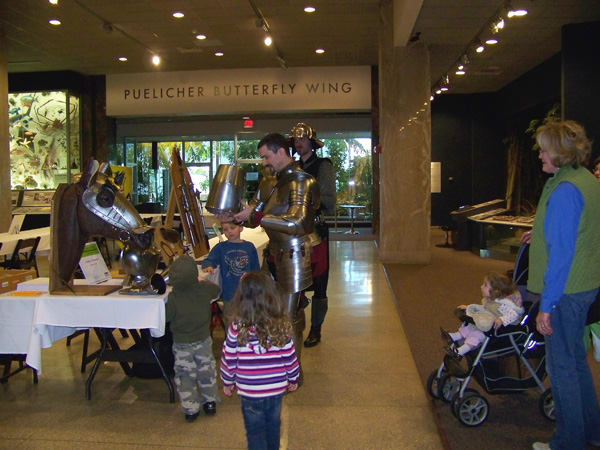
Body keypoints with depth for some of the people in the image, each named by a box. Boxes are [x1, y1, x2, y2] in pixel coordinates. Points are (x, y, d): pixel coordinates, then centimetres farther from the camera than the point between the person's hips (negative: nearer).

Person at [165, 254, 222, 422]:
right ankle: (210, 403, 33)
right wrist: (202, 280, 18)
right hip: (203, 340, 3)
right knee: (207, 371, 19)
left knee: (185, 376, 12)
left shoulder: (173, 297, -24)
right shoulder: (204, 288, -15)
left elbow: (167, 316, -12)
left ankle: (190, 409, 21)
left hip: (182, 344, -3)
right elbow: (217, 290, 7)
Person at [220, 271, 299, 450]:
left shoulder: (237, 328, -19)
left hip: (250, 391, -3)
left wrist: (227, 382, 9)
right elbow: (290, 357, -4)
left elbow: (229, 359, -8)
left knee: (255, 431, 16)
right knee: (273, 425, 25)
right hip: (277, 388, 3)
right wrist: (293, 379, 13)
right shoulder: (281, 325, -13)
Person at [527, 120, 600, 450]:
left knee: (561, 364, 3)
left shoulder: (564, 190, -20)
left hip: (565, 290, -10)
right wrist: (541, 233, 23)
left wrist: (547, 305, -20)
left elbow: (561, 252, -23)